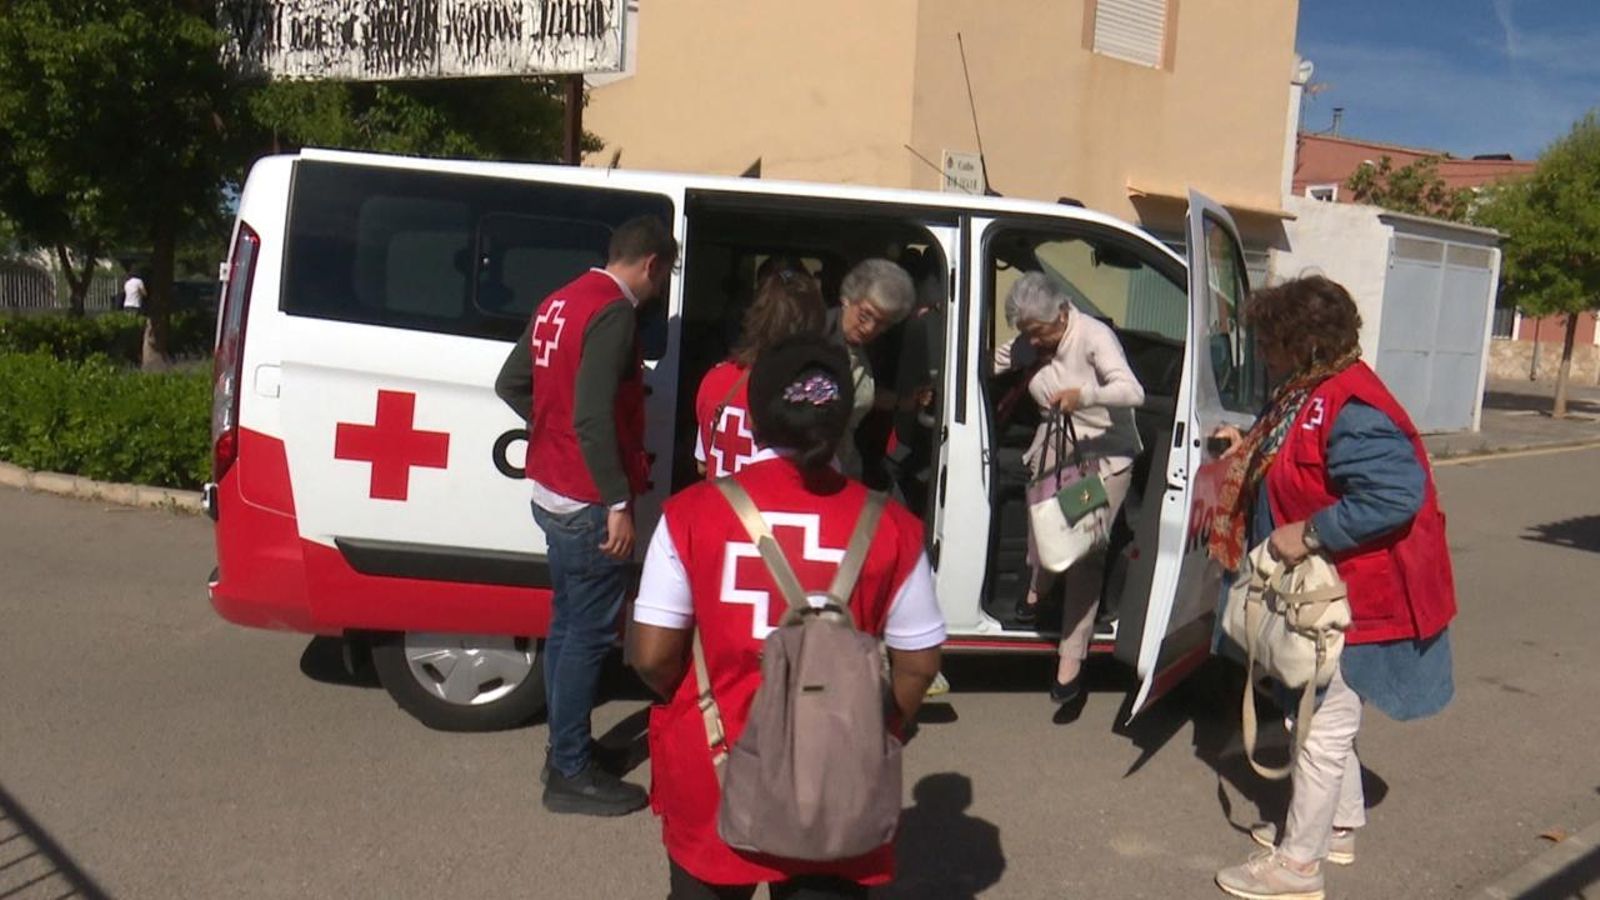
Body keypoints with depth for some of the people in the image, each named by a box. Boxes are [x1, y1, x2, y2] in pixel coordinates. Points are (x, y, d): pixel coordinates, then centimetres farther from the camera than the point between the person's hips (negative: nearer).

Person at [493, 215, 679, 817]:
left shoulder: (560, 303, 12)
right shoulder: (614, 314, -17)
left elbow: (510, 384, 19)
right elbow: (594, 418, -25)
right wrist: (619, 503, -23)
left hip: (551, 492, 10)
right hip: (588, 502, -10)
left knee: (567, 626, 18)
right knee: (589, 635, -1)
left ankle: (564, 751, 29)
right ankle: (570, 776, 8)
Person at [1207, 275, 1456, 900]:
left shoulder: (1349, 410, -27)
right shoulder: (1312, 396, 7)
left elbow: (1398, 493, -36)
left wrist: (1310, 534, -33)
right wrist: (1249, 451, 17)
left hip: (1350, 597, -11)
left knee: (1322, 727, 0)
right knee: (1329, 717, 24)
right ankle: (1338, 826, 41)